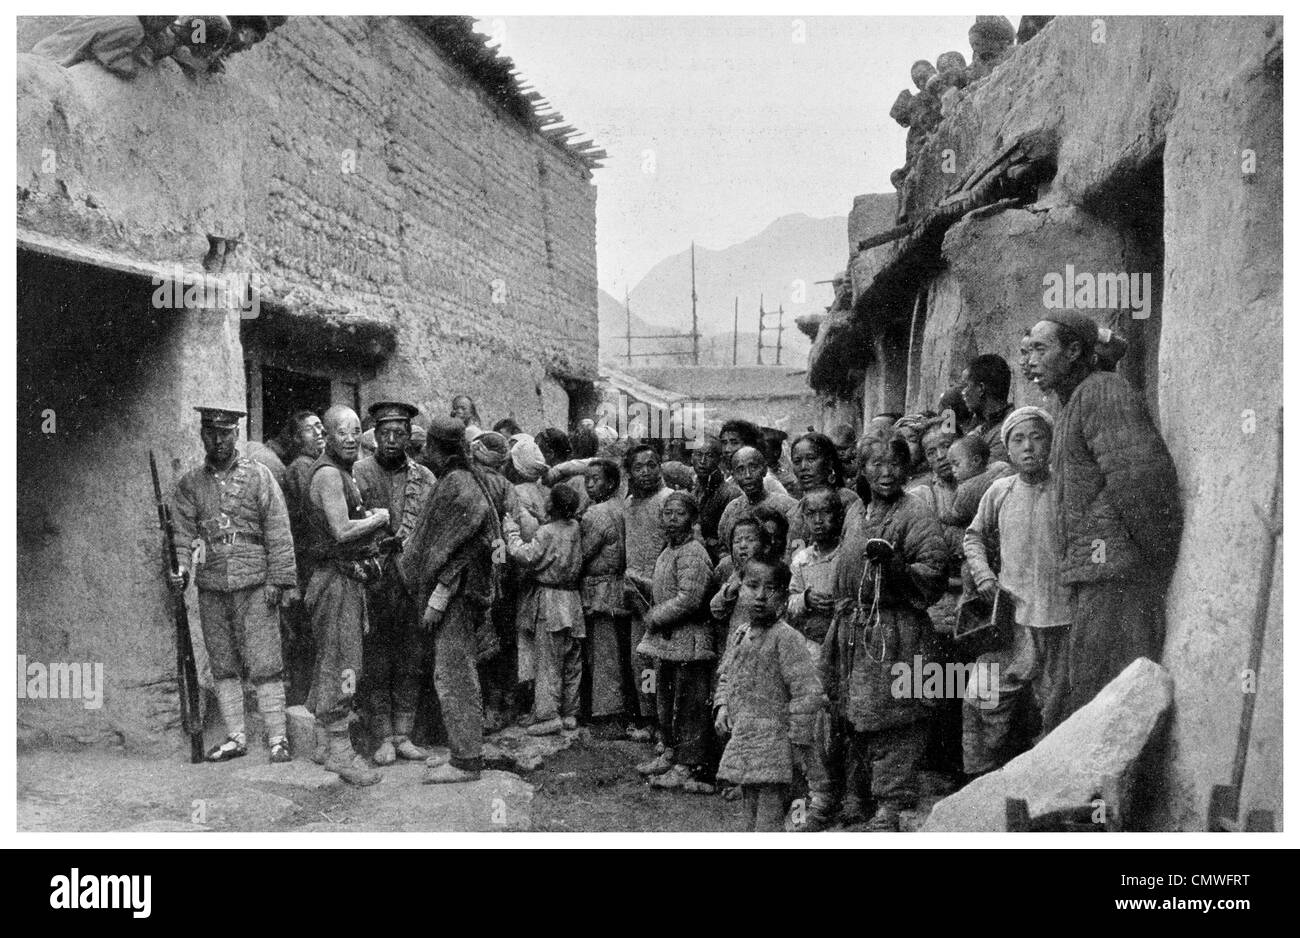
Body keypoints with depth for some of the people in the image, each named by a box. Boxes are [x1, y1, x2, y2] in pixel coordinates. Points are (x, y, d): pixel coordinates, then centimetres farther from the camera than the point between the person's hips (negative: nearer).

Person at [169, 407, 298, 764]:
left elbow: (278, 532, -1)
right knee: (223, 667, 10)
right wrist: (181, 568, -12)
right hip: (211, 588, 4)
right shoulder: (189, 483, 11)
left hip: (254, 586, -3)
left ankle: (277, 739, 0)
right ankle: (236, 737, 20)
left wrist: (278, 579, -7)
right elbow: (184, 532, 6)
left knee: (264, 665, -5)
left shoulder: (258, 475, 2)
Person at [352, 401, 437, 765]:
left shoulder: (424, 478, 11)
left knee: (410, 663, 6)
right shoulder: (357, 473, 2)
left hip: (413, 581, 3)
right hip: (372, 580, -3)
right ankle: (384, 738, 10)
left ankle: (403, 735, 15)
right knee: (376, 664, 2)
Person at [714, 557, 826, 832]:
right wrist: (722, 706, 5)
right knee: (751, 821, 18)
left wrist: (798, 742, -16)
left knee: (769, 822, -6)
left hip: (773, 749, -8)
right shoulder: (741, 634, 10)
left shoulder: (785, 637, -15)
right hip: (741, 743, 8)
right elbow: (725, 677, 23)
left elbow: (808, 692, -18)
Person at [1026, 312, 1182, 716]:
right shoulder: (1073, 404, 23)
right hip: (1093, 575, 10)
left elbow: (1141, 477, -20)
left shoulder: (1102, 391, -8)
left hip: (1115, 570, -10)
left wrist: (1160, 555, -14)